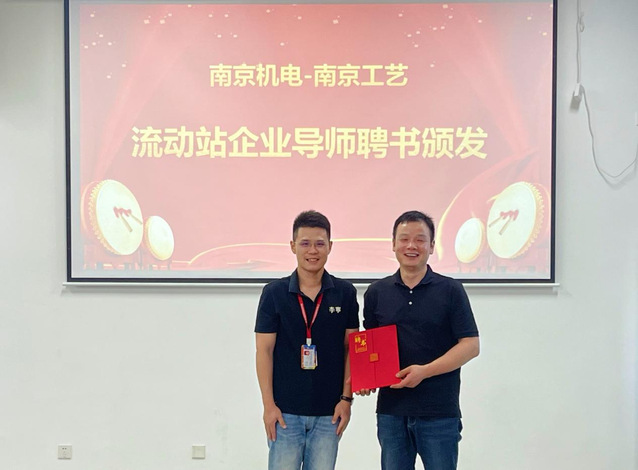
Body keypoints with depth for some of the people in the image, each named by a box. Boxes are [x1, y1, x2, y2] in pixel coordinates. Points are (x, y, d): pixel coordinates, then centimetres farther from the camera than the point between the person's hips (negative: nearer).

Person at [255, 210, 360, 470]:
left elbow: (350, 349, 5)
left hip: (328, 413, 2)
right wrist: (268, 405, -7)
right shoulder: (274, 292, -2)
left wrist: (346, 398, -1)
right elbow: (264, 351, -2)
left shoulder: (345, 293, 2)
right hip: (285, 411, -1)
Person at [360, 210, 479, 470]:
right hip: (391, 410, 3)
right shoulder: (376, 292, 7)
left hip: (439, 412, -2)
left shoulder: (450, 290, -2)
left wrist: (425, 371, -17)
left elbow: (471, 345, -6)